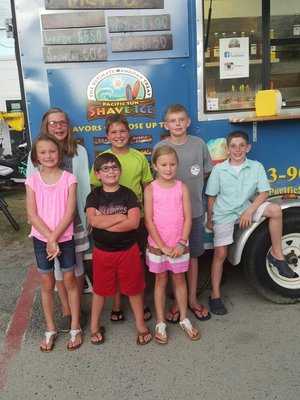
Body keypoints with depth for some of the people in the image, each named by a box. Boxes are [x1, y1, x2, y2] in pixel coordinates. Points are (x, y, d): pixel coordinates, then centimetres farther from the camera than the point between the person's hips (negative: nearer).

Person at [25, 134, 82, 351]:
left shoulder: (69, 179, -7)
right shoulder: (32, 180, -3)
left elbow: (70, 213, -12)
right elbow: (32, 215, -7)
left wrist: (54, 237, -16)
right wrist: (49, 238, -14)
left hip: (65, 238, -1)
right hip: (41, 239, 2)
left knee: (70, 281, 9)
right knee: (47, 284, 12)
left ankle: (75, 328, 23)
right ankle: (50, 329, 27)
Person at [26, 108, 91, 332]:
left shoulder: (79, 152, 0)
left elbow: (84, 186, 3)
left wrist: (88, 216, 3)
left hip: (75, 218, 0)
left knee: (76, 265, 9)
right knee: (59, 266, 9)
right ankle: (66, 311, 25)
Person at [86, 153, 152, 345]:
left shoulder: (128, 194, -6)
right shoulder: (94, 196, -3)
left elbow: (134, 222, -19)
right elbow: (93, 221, -20)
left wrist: (105, 223, -19)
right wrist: (119, 217, -19)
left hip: (128, 250, -1)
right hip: (102, 251, 1)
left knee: (134, 289, 12)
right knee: (100, 289, 16)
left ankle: (141, 325, 30)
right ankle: (95, 326, 33)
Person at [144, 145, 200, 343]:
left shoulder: (182, 187, -3)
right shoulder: (151, 189, -7)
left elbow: (188, 218, -4)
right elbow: (149, 221, -10)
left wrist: (181, 243, -12)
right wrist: (162, 246, -13)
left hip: (179, 244, 1)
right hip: (158, 244, -1)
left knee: (179, 279, 14)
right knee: (161, 281, 10)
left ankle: (184, 319, 29)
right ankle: (161, 323, 22)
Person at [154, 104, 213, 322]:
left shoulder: (199, 144, -1)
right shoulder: (160, 147, -5)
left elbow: (206, 172, 9)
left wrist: (192, 187, 2)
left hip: (194, 209, 2)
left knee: (193, 255, 12)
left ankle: (192, 299, 28)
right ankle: (177, 301, 23)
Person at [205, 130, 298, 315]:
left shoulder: (256, 167, -3)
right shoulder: (218, 169, -4)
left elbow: (264, 193, -4)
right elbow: (211, 197, 2)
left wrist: (249, 211, -16)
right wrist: (209, 219, 4)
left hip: (246, 208, 1)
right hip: (224, 213, -1)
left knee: (275, 209, -24)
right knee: (220, 254, -4)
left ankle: (277, 255, -8)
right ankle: (215, 296, 9)